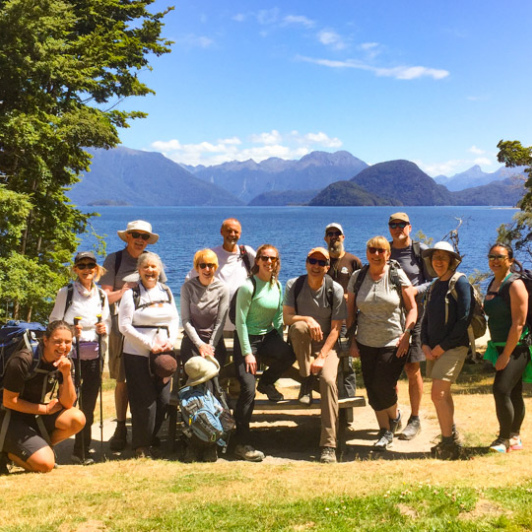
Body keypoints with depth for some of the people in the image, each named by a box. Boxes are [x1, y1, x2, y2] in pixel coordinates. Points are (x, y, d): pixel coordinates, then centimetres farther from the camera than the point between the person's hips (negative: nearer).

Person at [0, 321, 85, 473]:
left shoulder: (65, 362, -5)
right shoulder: (22, 361, -22)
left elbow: (67, 404, -9)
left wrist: (67, 374, -24)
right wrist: (45, 409, -13)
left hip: (38, 416, 6)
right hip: (13, 419, -6)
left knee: (77, 419, -22)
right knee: (45, 465, -22)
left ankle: (41, 448, 1)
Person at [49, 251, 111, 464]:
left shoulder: (101, 295, 10)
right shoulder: (66, 292, -2)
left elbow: (107, 321, 16)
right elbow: (53, 321, -2)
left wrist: (104, 328, -6)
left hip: (95, 354, 4)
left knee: (88, 405, 7)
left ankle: (82, 451, 18)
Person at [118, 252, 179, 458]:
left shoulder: (166, 292, 12)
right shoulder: (131, 294, -4)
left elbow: (175, 319, 14)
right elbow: (124, 326, -9)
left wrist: (171, 341, -5)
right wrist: (150, 345, -12)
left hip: (164, 353, 5)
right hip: (138, 355, -5)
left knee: (163, 400, 5)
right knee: (145, 402, -5)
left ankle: (152, 437, 25)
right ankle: (142, 446, 12)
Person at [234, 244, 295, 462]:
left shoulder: (277, 285, 7)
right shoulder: (248, 286, -13)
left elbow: (279, 317, 12)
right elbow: (241, 321, -14)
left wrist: (280, 344, 2)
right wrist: (247, 353, -16)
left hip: (268, 336, 5)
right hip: (247, 339, -5)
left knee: (288, 355, -29)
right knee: (248, 388, -18)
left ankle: (267, 383, 5)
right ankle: (242, 444, -8)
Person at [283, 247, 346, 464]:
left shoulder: (335, 289, -7)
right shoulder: (294, 285, -3)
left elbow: (335, 328, -9)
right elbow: (287, 317, -10)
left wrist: (322, 357, -19)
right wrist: (308, 319, -31)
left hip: (326, 344, -1)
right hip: (300, 345, 1)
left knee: (329, 379, -27)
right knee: (299, 326, -34)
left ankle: (328, 445, -23)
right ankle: (306, 381, -14)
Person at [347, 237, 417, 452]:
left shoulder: (397, 276, -3)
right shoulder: (357, 278, 3)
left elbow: (412, 307, -1)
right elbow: (350, 311, 8)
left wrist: (406, 334, -12)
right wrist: (352, 341, 3)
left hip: (394, 342, -3)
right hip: (366, 343, 3)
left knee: (384, 386, -10)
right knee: (372, 390, 4)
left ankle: (395, 416, 23)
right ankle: (385, 432, 22)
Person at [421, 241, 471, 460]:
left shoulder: (460, 282, -8)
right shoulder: (434, 286, 15)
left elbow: (464, 319, -14)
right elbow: (427, 318, 18)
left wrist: (443, 346, -13)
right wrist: (425, 344, 2)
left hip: (454, 346, -7)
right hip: (435, 349, 7)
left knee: (438, 393, -14)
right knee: (443, 394, 11)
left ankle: (449, 443, -4)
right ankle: (451, 439, 21)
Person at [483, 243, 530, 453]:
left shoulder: (515, 284, -14)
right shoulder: (493, 283, 11)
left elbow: (519, 323, -18)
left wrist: (506, 355, -18)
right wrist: (496, 350, 14)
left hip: (516, 347, -8)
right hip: (501, 347, 8)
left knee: (502, 389, -15)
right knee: (514, 393, 13)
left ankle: (504, 439, -3)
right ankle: (515, 438, 21)